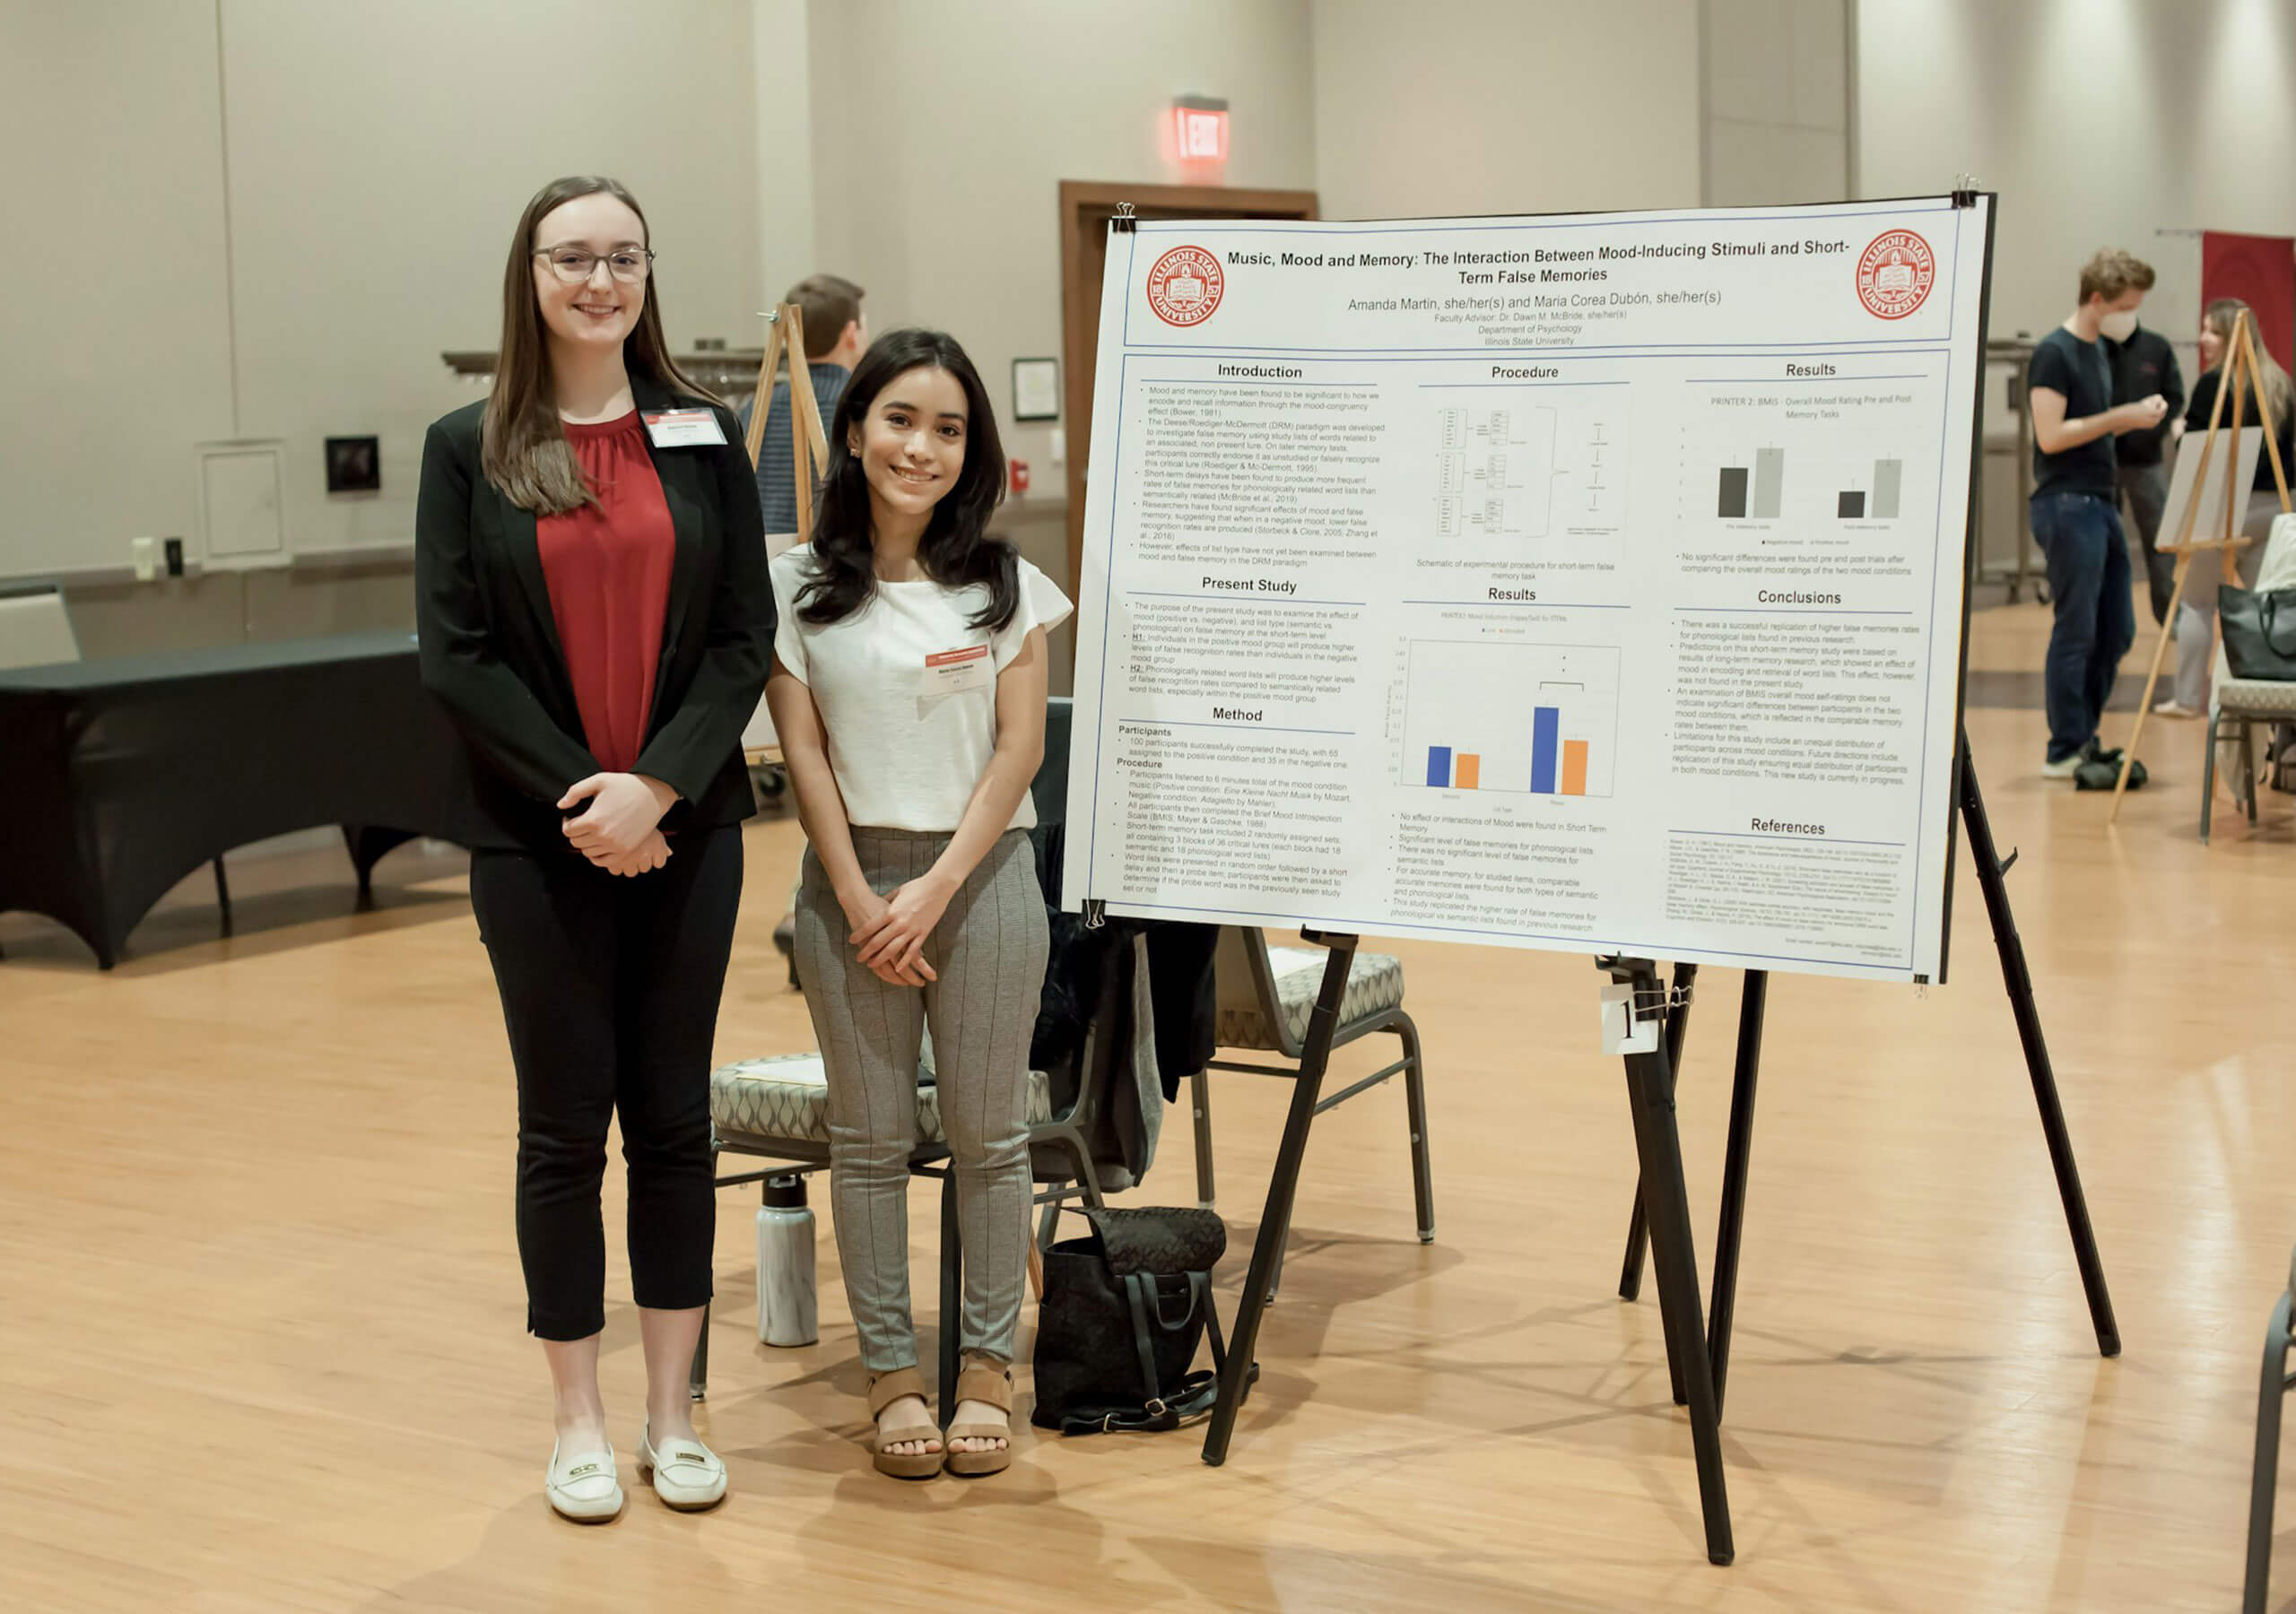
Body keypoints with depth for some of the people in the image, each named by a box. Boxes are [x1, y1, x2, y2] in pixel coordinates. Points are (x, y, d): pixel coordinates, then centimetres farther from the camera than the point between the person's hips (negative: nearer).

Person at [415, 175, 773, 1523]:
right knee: (566, 1126, 5)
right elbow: (455, 655, -5)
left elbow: (747, 637, 0)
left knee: (675, 1118, 8)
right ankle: (580, 1422, 17)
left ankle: (674, 1411, 19)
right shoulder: (470, 451, 1)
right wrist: (582, 795, -13)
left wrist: (657, 783, -13)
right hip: (539, 840, -1)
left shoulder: (704, 437, 4)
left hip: (687, 830, 1)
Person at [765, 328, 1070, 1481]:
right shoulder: (800, 587, 2)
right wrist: (861, 898, -8)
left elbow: (1019, 750, -2)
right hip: (851, 877, 0)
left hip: (981, 874, 0)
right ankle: (890, 1370, 16)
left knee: (986, 1133, 5)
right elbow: (803, 751, 0)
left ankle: (988, 1364, 16)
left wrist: (936, 889, -10)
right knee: (869, 1136, 6)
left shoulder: (1003, 584, 2)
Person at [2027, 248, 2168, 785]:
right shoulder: (2054, 353, -11)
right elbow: (2050, 435, -19)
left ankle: (2084, 737, 20)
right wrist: (2120, 417, -16)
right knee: (2075, 632, -5)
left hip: (2100, 503, 9)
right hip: (2067, 505, -9)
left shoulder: (2097, 351, 16)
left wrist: (2136, 416, 5)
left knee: (2115, 631, 10)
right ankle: (2064, 752, 2)